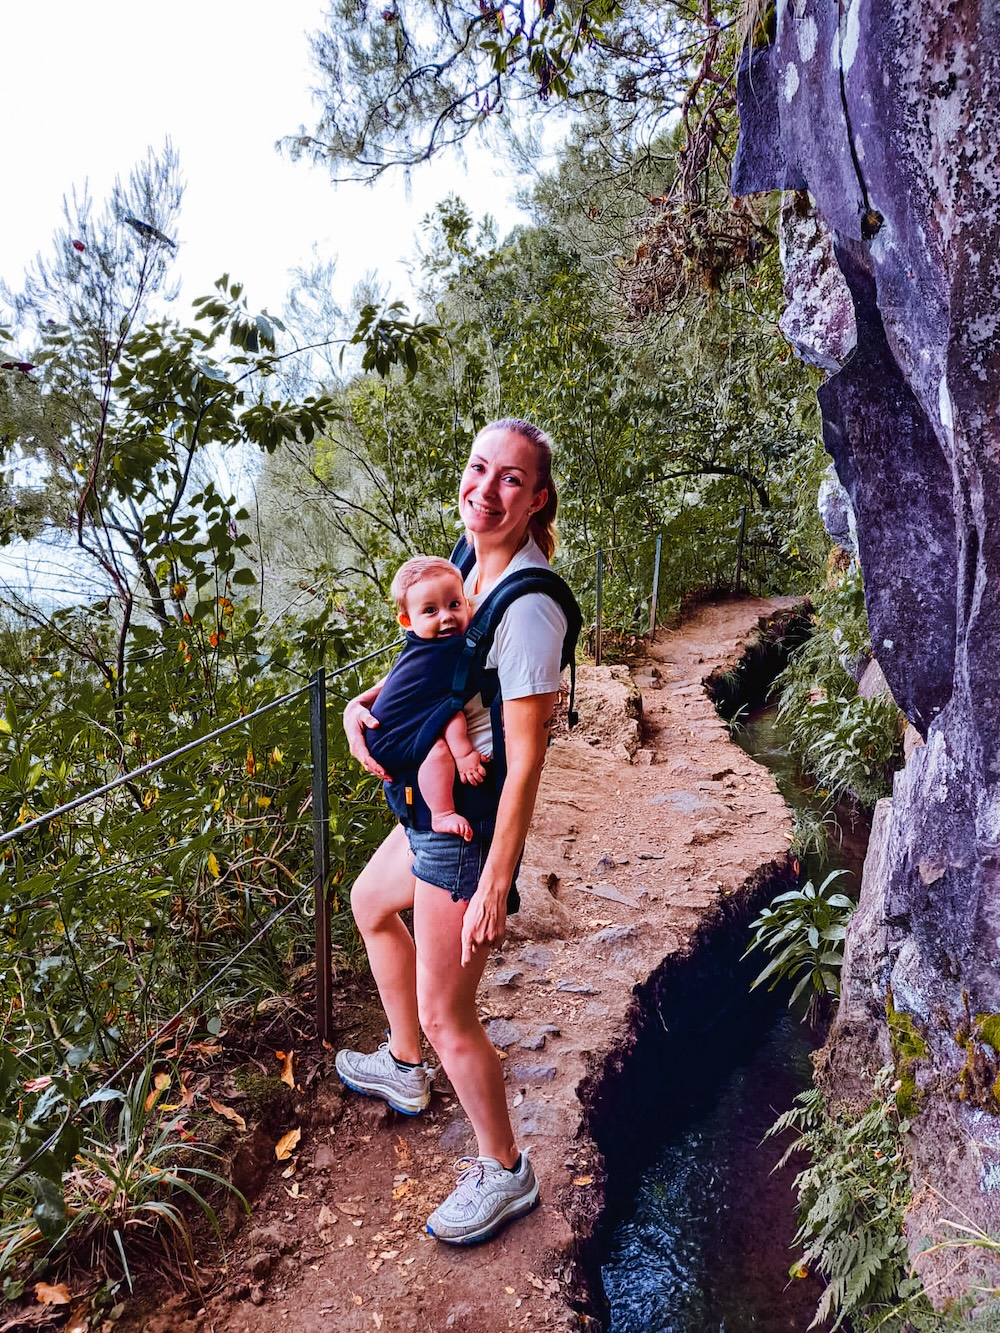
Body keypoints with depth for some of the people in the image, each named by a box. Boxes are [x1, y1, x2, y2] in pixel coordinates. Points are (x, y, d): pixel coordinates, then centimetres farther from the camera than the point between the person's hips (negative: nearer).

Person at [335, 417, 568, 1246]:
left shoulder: (529, 606, -26)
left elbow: (526, 759, -25)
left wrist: (494, 887, -22)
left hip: (472, 821, -10)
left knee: (444, 1014, 3)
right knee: (371, 904, 31)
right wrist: (363, 704, -3)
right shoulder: (474, 564, 1)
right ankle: (404, 1069, 53)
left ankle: (504, 1173, 29)